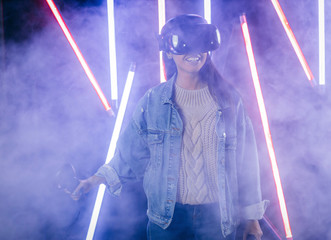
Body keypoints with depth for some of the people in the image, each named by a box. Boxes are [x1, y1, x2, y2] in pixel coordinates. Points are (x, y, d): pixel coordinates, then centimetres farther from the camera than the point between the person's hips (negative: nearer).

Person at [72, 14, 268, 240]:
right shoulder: (153, 101, -2)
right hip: (167, 217, 0)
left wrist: (252, 215, 5)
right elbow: (133, 152, 5)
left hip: (218, 218, 0)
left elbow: (246, 161, 3)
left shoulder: (228, 100, -1)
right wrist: (101, 177, -8)